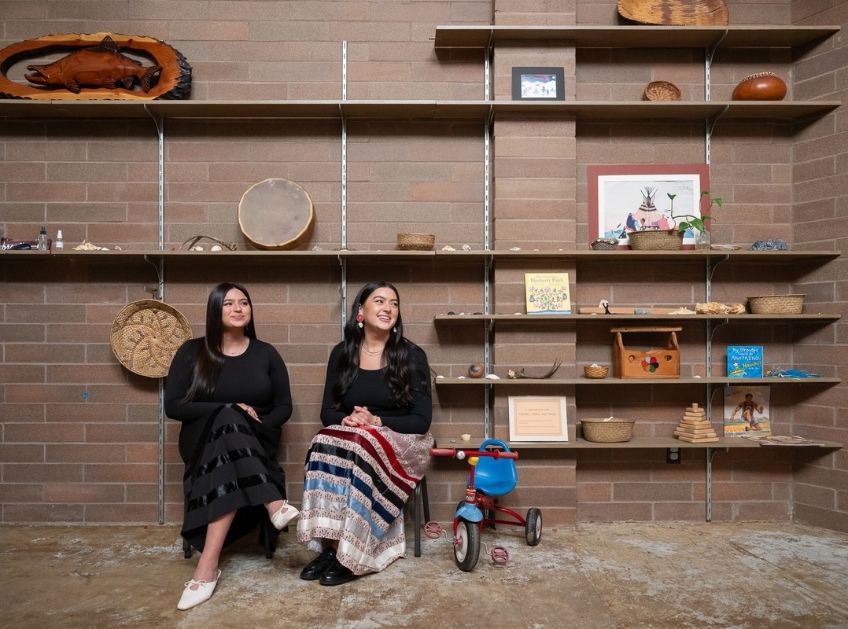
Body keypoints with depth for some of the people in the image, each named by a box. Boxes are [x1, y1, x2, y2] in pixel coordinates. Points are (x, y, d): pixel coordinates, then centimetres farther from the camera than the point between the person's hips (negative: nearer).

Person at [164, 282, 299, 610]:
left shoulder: (266, 354, 6)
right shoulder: (192, 352, 3)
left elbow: (284, 407, 7)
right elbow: (173, 406, -5)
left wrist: (255, 424, -15)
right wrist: (230, 409, -16)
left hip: (254, 443, 1)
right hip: (204, 440, -1)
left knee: (228, 460, -36)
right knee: (228, 421, -36)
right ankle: (273, 504, -42)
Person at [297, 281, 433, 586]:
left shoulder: (412, 355, -5)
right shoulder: (341, 353, 4)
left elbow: (421, 420, -8)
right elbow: (327, 412, 5)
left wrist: (376, 422, -20)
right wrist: (346, 419, -18)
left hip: (401, 440, -3)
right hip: (349, 436, 3)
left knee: (361, 449, -35)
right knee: (324, 444, -30)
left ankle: (350, 553, -24)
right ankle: (329, 545, -24)